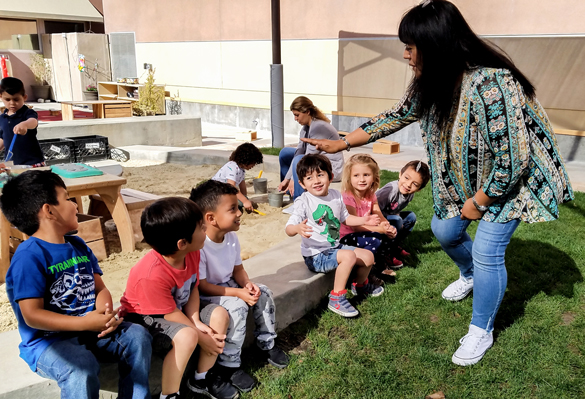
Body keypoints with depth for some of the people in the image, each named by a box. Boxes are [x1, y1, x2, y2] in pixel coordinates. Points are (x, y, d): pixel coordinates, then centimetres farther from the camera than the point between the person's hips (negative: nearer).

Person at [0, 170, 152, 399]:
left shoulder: (78, 246, 10)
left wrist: (106, 314, -16)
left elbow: (100, 288, 7)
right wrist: (85, 322, -26)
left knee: (137, 335, -12)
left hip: (89, 328, 7)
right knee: (81, 367, -33)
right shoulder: (29, 257, -16)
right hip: (48, 340, -7)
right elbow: (32, 316, -20)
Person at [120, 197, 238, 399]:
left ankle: (201, 378, 12)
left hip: (177, 310, 8)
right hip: (145, 319, -8)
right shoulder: (152, 275, -36)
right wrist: (202, 338, -17)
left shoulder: (192, 253, -12)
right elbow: (171, 315, -26)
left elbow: (193, 289, -2)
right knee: (186, 336, -34)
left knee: (219, 314, -4)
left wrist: (196, 322, -16)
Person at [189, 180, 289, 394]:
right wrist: (238, 293, -30)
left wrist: (247, 284, -18)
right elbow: (201, 287, -28)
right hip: (203, 295, -8)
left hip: (228, 285, 8)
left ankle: (266, 344, 13)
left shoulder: (231, 236, -7)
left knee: (263, 293, -7)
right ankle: (228, 364, -12)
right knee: (237, 307, -30)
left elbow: (238, 268, 5)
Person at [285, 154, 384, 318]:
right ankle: (336, 298, -15)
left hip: (335, 247, 7)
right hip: (315, 256, -7)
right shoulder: (303, 202, -18)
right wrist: (298, 228, -49)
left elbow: (344, 218, 19)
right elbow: (288, 228, -27)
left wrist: (363, 220, 5)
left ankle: (360, 284, 35)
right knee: (349, 256, -29)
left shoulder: (336, 195, 3)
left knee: (368, 256, 5)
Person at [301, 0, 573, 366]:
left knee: (486, 252, -8)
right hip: (466, 178, 8)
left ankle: (481, 332, 15)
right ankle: (470, 276, 48)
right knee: (445, 230, 15)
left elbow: (512, 160, -32)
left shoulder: (490, 85, -36)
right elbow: (397, 116, 3)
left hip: (510, 180, -7)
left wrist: (477, 202, -18)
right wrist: (342, 144, 5)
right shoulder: (431, 84, -11)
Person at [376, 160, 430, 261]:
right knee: (397, 221, -27)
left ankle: (395, 245, 12)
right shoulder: (391, 190, -33)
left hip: (389, 216, 9)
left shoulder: (410, 194, -7)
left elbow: (396, 210, 6)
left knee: (411, 216, 3)